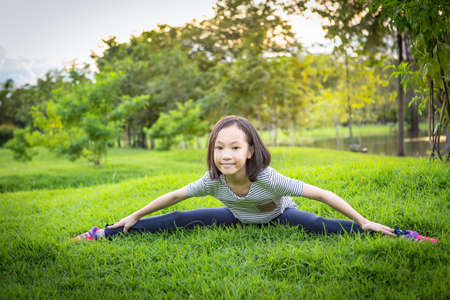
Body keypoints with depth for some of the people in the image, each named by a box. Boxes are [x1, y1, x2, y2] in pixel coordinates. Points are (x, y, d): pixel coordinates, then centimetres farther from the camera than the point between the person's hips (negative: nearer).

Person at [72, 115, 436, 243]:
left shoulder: (267, 178, -40)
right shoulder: (213, 181, -28)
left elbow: (321, 193, -35)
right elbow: (174, 196, -12)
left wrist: (364, 222, -30)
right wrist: (135, 217, -5)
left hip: (278, 214, -3)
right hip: (239, 217, 3)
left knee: (318, 226, -30)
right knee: (180, 221, -5)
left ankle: (398, 235, -21)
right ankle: (107, 233, 7)